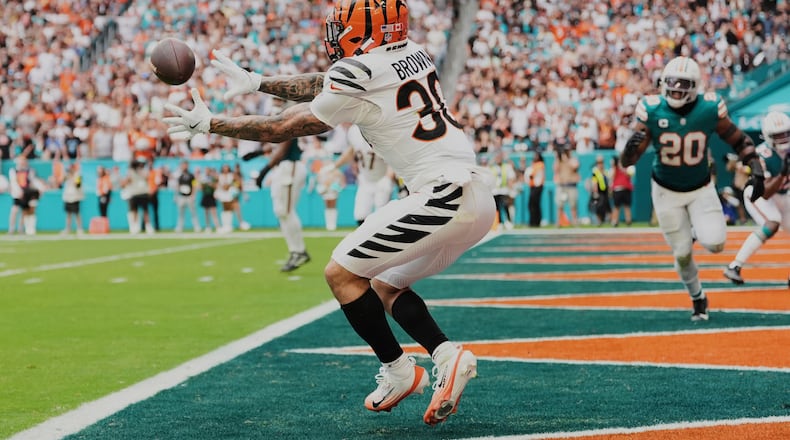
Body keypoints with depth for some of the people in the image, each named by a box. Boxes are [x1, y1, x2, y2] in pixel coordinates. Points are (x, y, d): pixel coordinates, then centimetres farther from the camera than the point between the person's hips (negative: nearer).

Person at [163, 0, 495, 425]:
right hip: (479, 197, 9)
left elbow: (282, 129, 2)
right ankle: (447, 355, 2)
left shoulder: (359, 74, -10)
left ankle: (397, 370, 4)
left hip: (443, 195, -9)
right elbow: (324, 88, 28)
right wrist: (257, 82, 32)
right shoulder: (411, 53, 14)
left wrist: (208, 124, 12)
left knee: (342, 273, 0)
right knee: (385, 286, 20)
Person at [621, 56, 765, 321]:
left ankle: (698, 230, 18)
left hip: (701, 190, 0)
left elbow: (739, 141, -3)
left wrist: (756, 168, -16)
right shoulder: (653, 112, -19)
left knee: (715, 244, -19)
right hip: (667, 192, 0)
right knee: (682, 254, 4)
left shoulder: (709, 110, -18)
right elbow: (627, 162, -18)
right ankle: (698, 299, 33)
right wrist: (631, 148, -41)